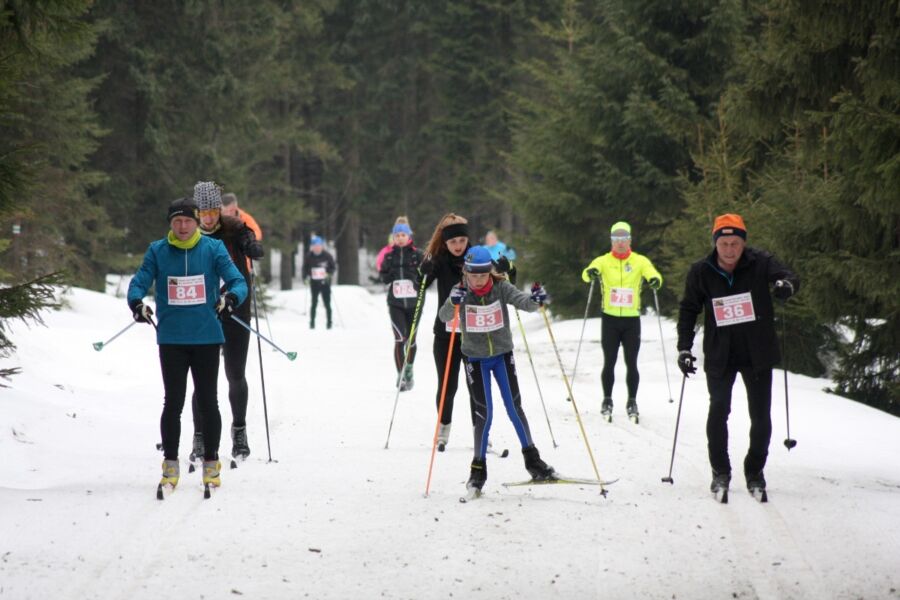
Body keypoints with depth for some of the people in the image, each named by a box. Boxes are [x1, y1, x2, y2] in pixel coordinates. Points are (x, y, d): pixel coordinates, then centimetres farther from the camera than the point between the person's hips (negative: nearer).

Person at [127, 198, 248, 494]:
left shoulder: (213, 249, 0)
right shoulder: (157, 251, 3)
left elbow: (238, 281, -5)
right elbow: (139, 282, 1)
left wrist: (231, 298, -27)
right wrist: (137, 302, -21)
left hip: (207, 338, 0)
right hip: (171, 339, 1)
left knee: (208, 402, 6)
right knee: (173, 402, 3)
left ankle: (211, 463, 16)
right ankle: (170, 464, 12)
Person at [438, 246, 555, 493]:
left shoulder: (501, 288, -11)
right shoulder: (461, 292, -13)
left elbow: (524, 302, -21)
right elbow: (444, 317, -27)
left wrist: (536, 299, -45)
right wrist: (453, 303, -48)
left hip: (502, 354, 1)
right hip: (476, 358, -1)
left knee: (514, 408, -1)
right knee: (484, 413, -4)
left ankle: (532, 460, 11)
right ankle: (478, 468, 8)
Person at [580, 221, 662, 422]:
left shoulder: (640, 261, 4)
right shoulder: (603, 261, 2)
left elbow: (652, 273, -13)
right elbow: (587, 273, -15)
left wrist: (655, 280, -37)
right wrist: (590, 273, -39)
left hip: (632, 318, 0)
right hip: (610, 318, 0)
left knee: (631, 363, 1)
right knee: (609, 362, 1)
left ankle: (632, 402, 10)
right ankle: (607, 401, 11)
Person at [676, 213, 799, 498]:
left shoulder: (760, 263, -7)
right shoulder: (701, 272, -4)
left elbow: (789, 276, -16)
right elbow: (688, 310, 5)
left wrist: (786, 284, -41)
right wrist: (684, 348, -2)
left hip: (757, 354, 0)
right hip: (720, 356, 0)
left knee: (761, 416, 3)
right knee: (718, 411, -7)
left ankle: (755, 472, 20)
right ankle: (720, 472, 9)